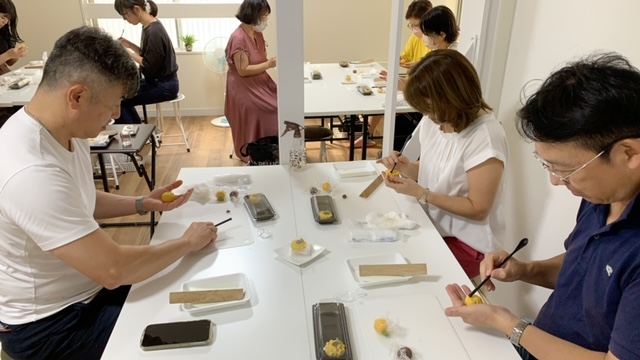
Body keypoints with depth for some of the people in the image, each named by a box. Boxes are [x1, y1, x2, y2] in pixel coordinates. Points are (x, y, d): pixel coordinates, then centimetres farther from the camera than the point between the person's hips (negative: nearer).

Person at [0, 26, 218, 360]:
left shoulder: (65, 132, -5)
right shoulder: (31, 172, -35)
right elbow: (112, 270, -34)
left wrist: (143, 203, 0)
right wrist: (188, 242, -20)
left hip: (87, 287, 8)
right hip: (50, 324, -8)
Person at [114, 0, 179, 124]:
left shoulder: (154, 32, -23)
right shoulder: (148, 27, 6)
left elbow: (149, 66, -20)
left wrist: (127, 52, -12)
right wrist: (129, 45, 4)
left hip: (164, 85, -10)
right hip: (157, 81, 10)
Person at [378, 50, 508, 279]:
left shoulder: (486, 137, -22)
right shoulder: (434, 121, -2)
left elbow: (478, 209, -20)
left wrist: (420, 193, -23)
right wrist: (407, 167, -10)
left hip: (465, 243, -7)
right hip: (431, 227, 7)